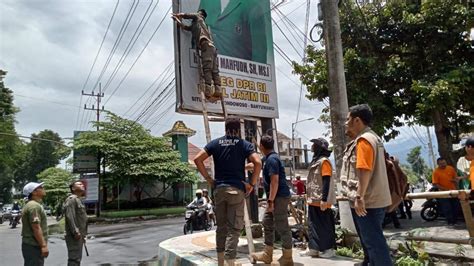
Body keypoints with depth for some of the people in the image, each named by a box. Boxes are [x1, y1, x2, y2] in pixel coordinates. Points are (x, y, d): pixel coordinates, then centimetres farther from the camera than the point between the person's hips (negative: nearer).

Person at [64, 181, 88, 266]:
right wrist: (75, 232, -26)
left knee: (77, 258, 15)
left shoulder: (79, 200, 20)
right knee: (74, 259, -9)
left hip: (79, 235, 10)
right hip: (74, 235, -10)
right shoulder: (71, 199, -12)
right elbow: (69, 217, -22)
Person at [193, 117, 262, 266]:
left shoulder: (215, 143, 7)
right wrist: (252, 184, -7)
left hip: (219, 188, 4)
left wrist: (208, 179, 4)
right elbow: (258, 163, -15)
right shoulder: (244, 144, -1)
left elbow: (197, 159, 0)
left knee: (221, 226, 14)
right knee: (234, 228, 1)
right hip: (236, 189, -3)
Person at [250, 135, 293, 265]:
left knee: (282, 227, -2)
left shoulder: (271, 159, -16)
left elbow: (275, 181, -23)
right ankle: (267, 254, 25)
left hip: (279, 197, -11)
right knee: (267, 224, 16)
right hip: (275, 197, 11)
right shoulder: (269, 158, 14)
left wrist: (270, 200, -23)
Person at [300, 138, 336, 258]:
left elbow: (327, 182, -19)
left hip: (321, 201, -9)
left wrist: (324, 199, -23)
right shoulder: (315, 160, 15)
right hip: (313, 200, 9)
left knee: (325, 225, 1)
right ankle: (313, 248, 20)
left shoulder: (324, 161, -12)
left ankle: (329, 249, 11)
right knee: (313, 224, 13)